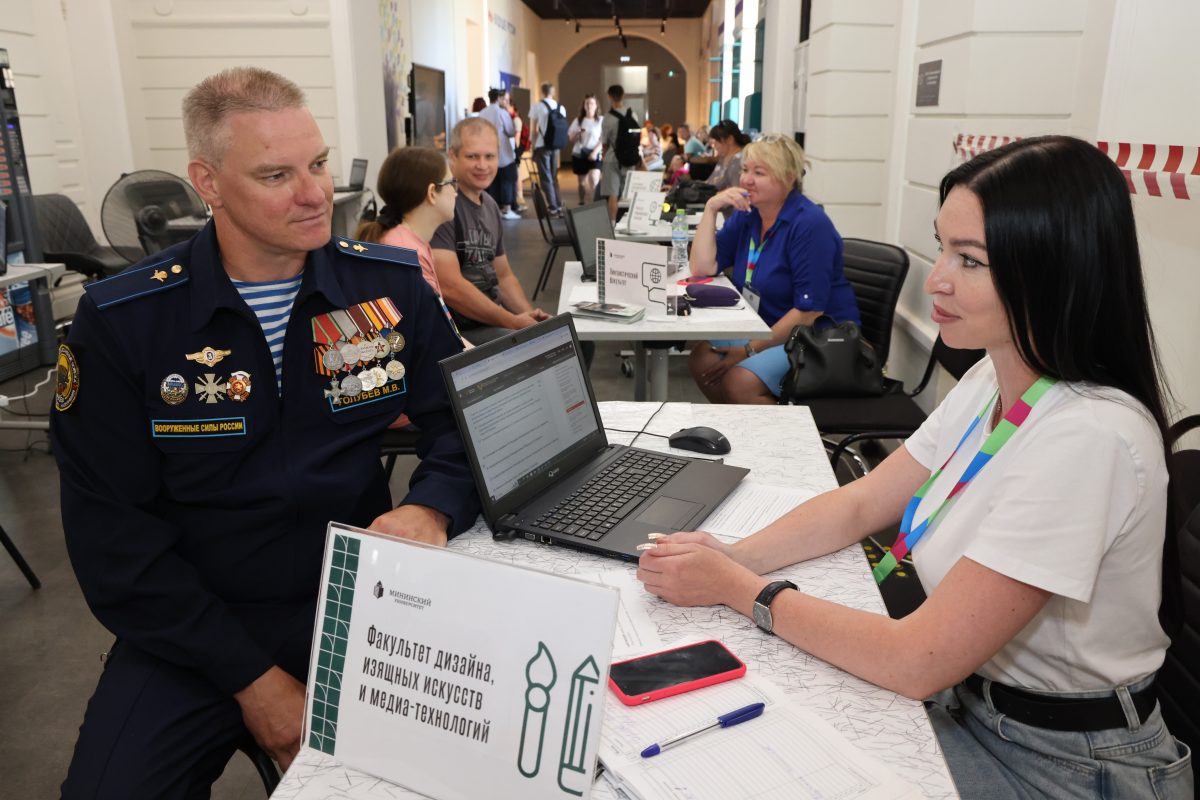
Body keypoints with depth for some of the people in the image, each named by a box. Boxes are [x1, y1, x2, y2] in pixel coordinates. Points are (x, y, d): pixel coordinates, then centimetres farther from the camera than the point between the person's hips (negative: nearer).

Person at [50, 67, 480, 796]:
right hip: (196, 631, 0)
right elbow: (112, 531, -8)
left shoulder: (391, 286, -3)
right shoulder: (121, 321, -8)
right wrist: (251, 677, -15)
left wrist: (433, 509, -24)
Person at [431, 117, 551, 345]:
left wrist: (531, 317, 1)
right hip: (459, 332, -9)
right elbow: (449, 287, -22)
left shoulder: (490, 206, 13)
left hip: (495, 321, 9)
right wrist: (514, 322, -18)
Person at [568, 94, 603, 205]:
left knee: (594, 180, -22)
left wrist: (595, 152, -17)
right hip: (579, 154, 3)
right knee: (582, 183, 8)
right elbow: (570, 139, 8)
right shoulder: (578, 120, 8)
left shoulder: (601, 120, 1)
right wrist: (577, 134, -13)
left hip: (594, 154, -3)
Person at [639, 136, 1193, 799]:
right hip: (972, 698, 7)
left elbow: (917, 662, -29)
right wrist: (738, 555, -14)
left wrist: (738, 589, -21)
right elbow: (862, 503, 2)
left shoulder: (1086, 439, -31)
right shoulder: (993, 379, -2)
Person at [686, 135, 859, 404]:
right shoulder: (746, 214, 4)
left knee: (739, 382, -26)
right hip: (764, 327, 8)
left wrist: (750, 350, -21)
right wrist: (711, 208, -8)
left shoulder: (810, 224, -18)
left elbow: (809, 312, -22)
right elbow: (703, 268, 0)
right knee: (701, 357, -11)